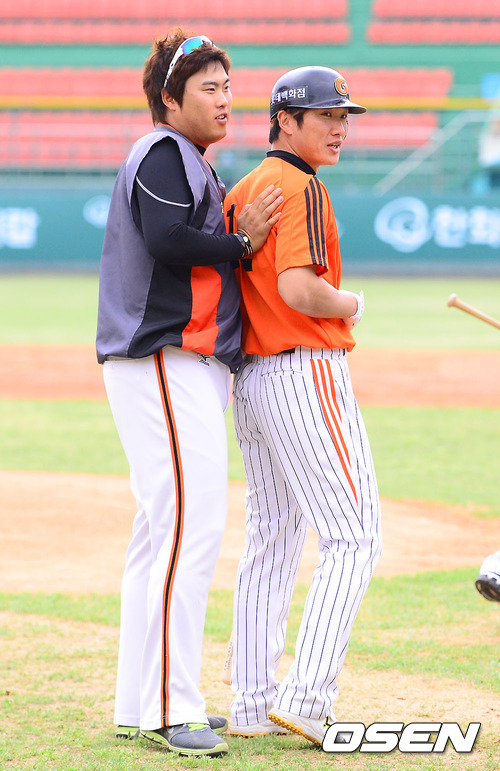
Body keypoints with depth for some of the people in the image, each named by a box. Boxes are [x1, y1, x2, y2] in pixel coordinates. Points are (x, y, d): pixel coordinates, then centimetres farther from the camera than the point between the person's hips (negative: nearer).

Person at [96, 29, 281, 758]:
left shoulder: (194, 166, 24)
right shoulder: (164, 153, -8)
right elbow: (169, 241, -22)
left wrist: (241, 238, 1)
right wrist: (240, 245, -10)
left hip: (193, 365, 11)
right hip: (166, 363, -11)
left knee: (164, 531, 12)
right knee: (189, 522, -16)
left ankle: (141, 706, 16)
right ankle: (167, 708, -16)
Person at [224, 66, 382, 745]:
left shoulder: (239, 192, 16)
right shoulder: (301, 188, -13)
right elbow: (298, 289, -24)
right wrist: (351, 303, -6)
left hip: (250, 377, 10)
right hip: (307, 371, -10)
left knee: (270, 543, 13)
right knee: (354, 538, -8)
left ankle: (252, 705, 14)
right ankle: (306, 700, -15)